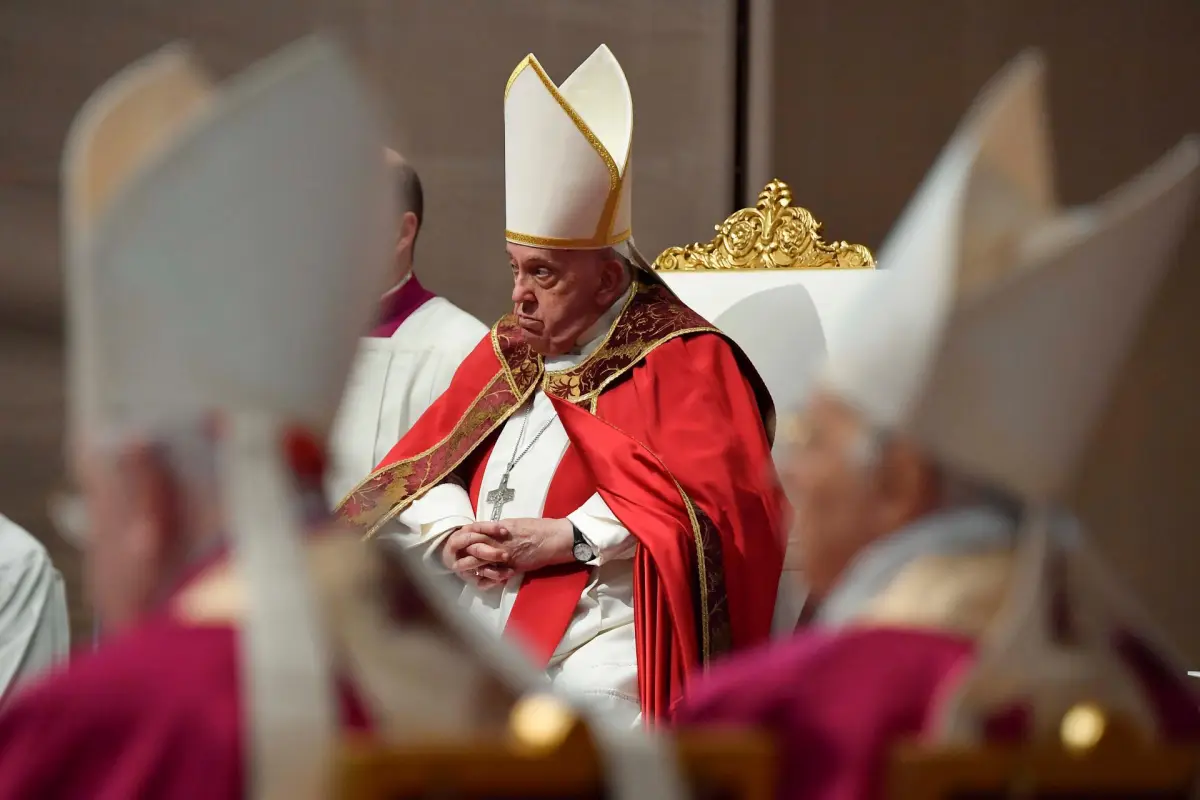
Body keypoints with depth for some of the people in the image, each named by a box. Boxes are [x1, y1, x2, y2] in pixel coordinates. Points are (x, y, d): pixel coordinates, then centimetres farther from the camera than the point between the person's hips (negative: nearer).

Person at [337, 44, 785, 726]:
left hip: (607, 636, -6)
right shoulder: (505, 354, 21)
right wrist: (451, 536, -3)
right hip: (481, 632, 6)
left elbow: (716, 498, -10)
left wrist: (571, 538, -14)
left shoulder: (681, 359, 2)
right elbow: (412, 475, 19)